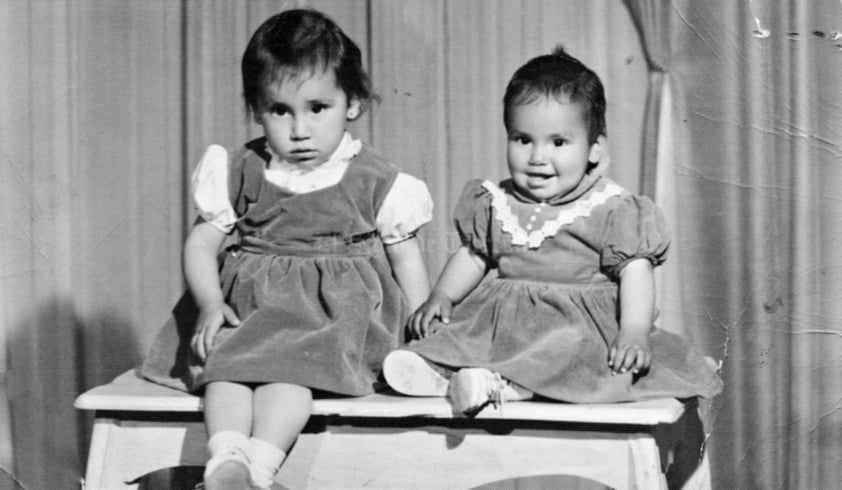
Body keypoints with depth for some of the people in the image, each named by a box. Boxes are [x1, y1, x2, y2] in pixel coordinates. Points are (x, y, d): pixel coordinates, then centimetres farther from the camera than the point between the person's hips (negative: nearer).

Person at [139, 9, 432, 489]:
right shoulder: (239, 173, 5)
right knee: (225, 360, -26)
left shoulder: (376, 181, 1)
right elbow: (201, 243, 6)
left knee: (288, 362, -31)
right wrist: (210, 303, -12)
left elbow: (407, 260, 5)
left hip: (339, 307, -2)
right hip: (249, 301, 3)